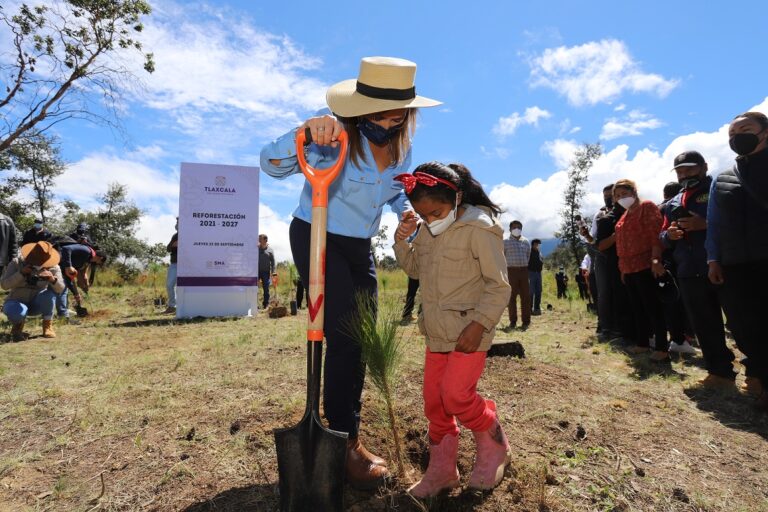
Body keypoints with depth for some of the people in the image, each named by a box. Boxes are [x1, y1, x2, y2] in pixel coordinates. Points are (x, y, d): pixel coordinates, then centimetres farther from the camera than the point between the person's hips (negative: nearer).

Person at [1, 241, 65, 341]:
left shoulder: (52, 267, -10)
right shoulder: (17, 263, -12)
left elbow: (60, 289, -21)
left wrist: (53, 279, -42)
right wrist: (21, 273, -32)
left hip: (36, 304, 1)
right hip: (17, 302, -1)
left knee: (50, 292, -33)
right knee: (17, 312, -38)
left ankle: (48, 325, -13)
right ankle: (17, 325, 2)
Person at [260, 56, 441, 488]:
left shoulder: (402, 145, -4)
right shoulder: (337, 136, -22)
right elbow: (272, 164, -29)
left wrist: (407, 211, -8)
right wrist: (305, 131, -47)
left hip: (360, 246, 7)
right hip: (317, 239, -7)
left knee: (362, 339, 12)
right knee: (345, 337, -11)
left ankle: (347, 429, 32)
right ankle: (345, 441, 8)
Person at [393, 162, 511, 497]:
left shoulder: (479, 229, -15)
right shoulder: (426, 231, 6)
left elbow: (498, 285, -14)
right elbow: (414, 269, 17)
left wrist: (479, 325, -22)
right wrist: (402, 240, 0)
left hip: (469, 331, -7)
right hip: (437, 331, 7)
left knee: (457, 395, -9)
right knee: (434, 400, 10)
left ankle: (493, 447, 22)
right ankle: (441, 469, 28)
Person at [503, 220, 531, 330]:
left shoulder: (526, 242, 11)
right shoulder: (506, 242, 0)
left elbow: (528, 256, 19)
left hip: (524, 270, 3)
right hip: (511, 271, -3)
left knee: (525, 296, 2)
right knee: (511, 297, 0)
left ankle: (526, 321, 9)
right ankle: (512, 321, 8)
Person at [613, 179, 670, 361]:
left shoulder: (647, 207, -4)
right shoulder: (624, 216, 20)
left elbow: (656, 234, -14)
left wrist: (656, 259, -23)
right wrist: (623, 268, 17)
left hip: (645, 266, -8)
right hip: (629, 269, 8)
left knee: (653, 307, -5)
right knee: (637, 307, 13)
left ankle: (662, 347, 0)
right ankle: (642, 343, 21)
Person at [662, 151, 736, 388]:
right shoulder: (672, 204, 18)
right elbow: (664, 237, 19)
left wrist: (705, 224, -20)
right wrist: (669, 235, -4)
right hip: (689, 272, 6)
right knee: (703, 324, 9)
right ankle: (720, 371, 20)